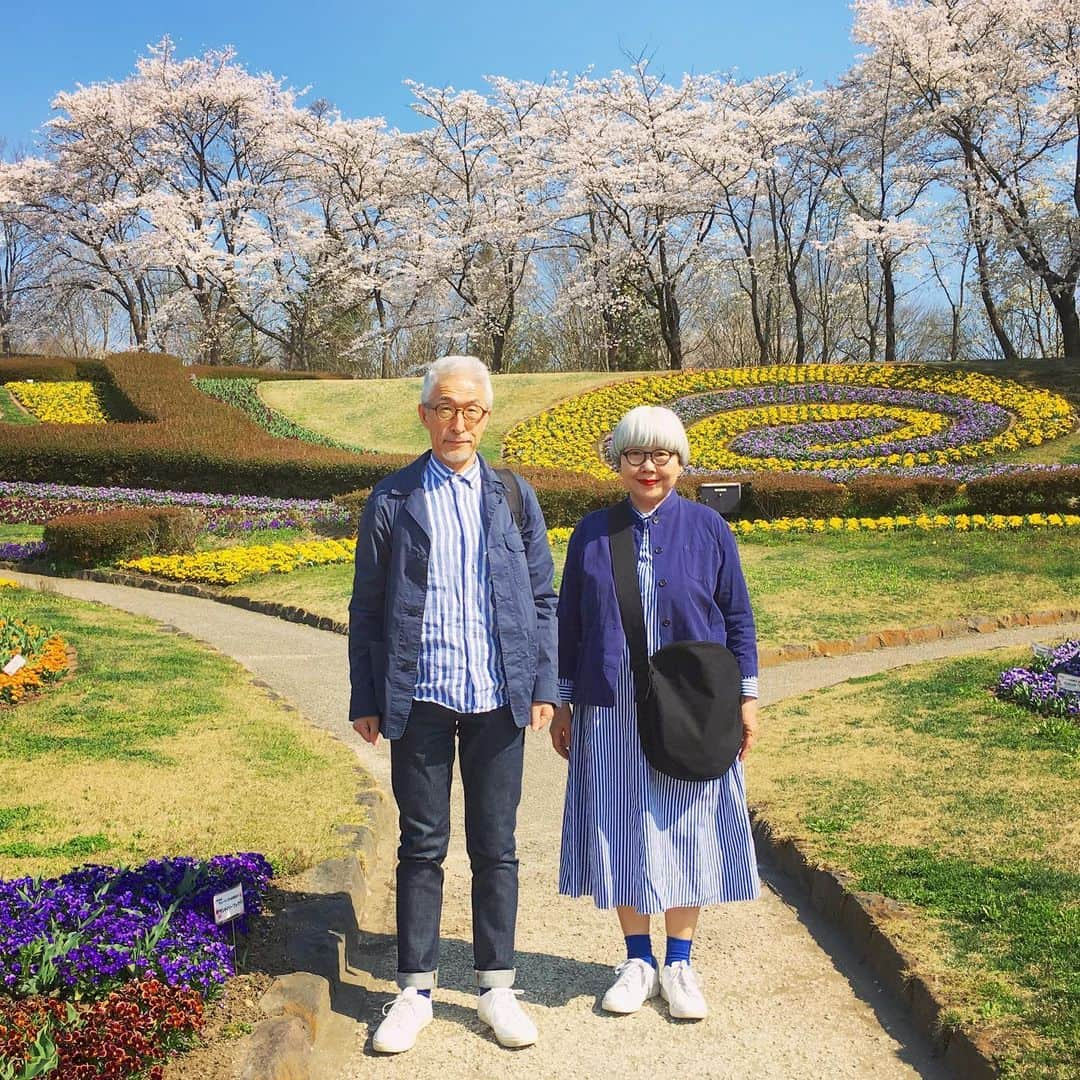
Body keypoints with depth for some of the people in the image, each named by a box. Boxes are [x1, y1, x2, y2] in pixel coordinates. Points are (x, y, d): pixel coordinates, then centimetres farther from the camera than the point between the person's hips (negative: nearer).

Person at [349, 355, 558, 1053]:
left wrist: (545, 685, 0)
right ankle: (417, 990, 21)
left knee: (495, 847, 10)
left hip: (498, 699, 1)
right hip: (420, 699, -1)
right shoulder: (391, 500, 2)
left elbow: (542, 598, 7)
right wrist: (365, 699, 1)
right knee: (422, 846, 8)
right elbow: (367, 607, 4)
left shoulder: (514, 495, 6)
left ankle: (497, 986, 23)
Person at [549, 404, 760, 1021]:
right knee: (621, 834, 7)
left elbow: (737, 618, 4)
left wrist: (747, 698, 1)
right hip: (612, 714, 1)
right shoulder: (593, 533, 3)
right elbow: (570, 623, 8)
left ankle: (680, 963, 23)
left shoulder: (708, 528, 0)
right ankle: (638, 959, 24)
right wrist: (564, 703, 7)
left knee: (686, 832, 6)